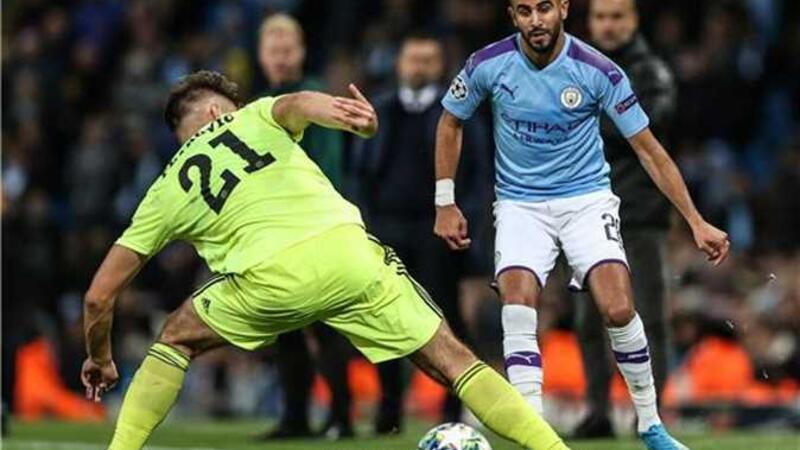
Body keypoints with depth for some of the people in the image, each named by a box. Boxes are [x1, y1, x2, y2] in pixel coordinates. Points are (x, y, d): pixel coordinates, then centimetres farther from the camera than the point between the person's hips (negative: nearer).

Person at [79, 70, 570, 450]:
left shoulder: (167, 192, 27)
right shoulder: (255, 117, 26)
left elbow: (99, 296, 28)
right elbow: (297, 104, 0)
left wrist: (100, 359, 43)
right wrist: (345, 113, -20)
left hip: (269, 277, 0)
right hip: (348, 252, 0)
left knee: (175, 341, 28)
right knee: (452, 360, 9)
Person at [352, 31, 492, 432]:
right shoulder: (379, 111, 13)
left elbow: (478, 169, 1)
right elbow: (361, 168, 14)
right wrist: (365, 217, 3)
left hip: (438, 229, -3)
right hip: (388, 228, 3)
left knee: (444, 315, -4)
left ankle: (453, 406, 2)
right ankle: (389, 407, 8)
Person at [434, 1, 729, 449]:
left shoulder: (599, 71, -15)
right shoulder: (488, 64, -11)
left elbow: (648, 148, -8)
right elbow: (450, 123, 8)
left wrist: (696, 221, -11)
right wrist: (445, 204, 4)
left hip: (587, 198, -1)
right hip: (520, 205, 1)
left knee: (619, 310, -18)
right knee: (518, 311, -21)